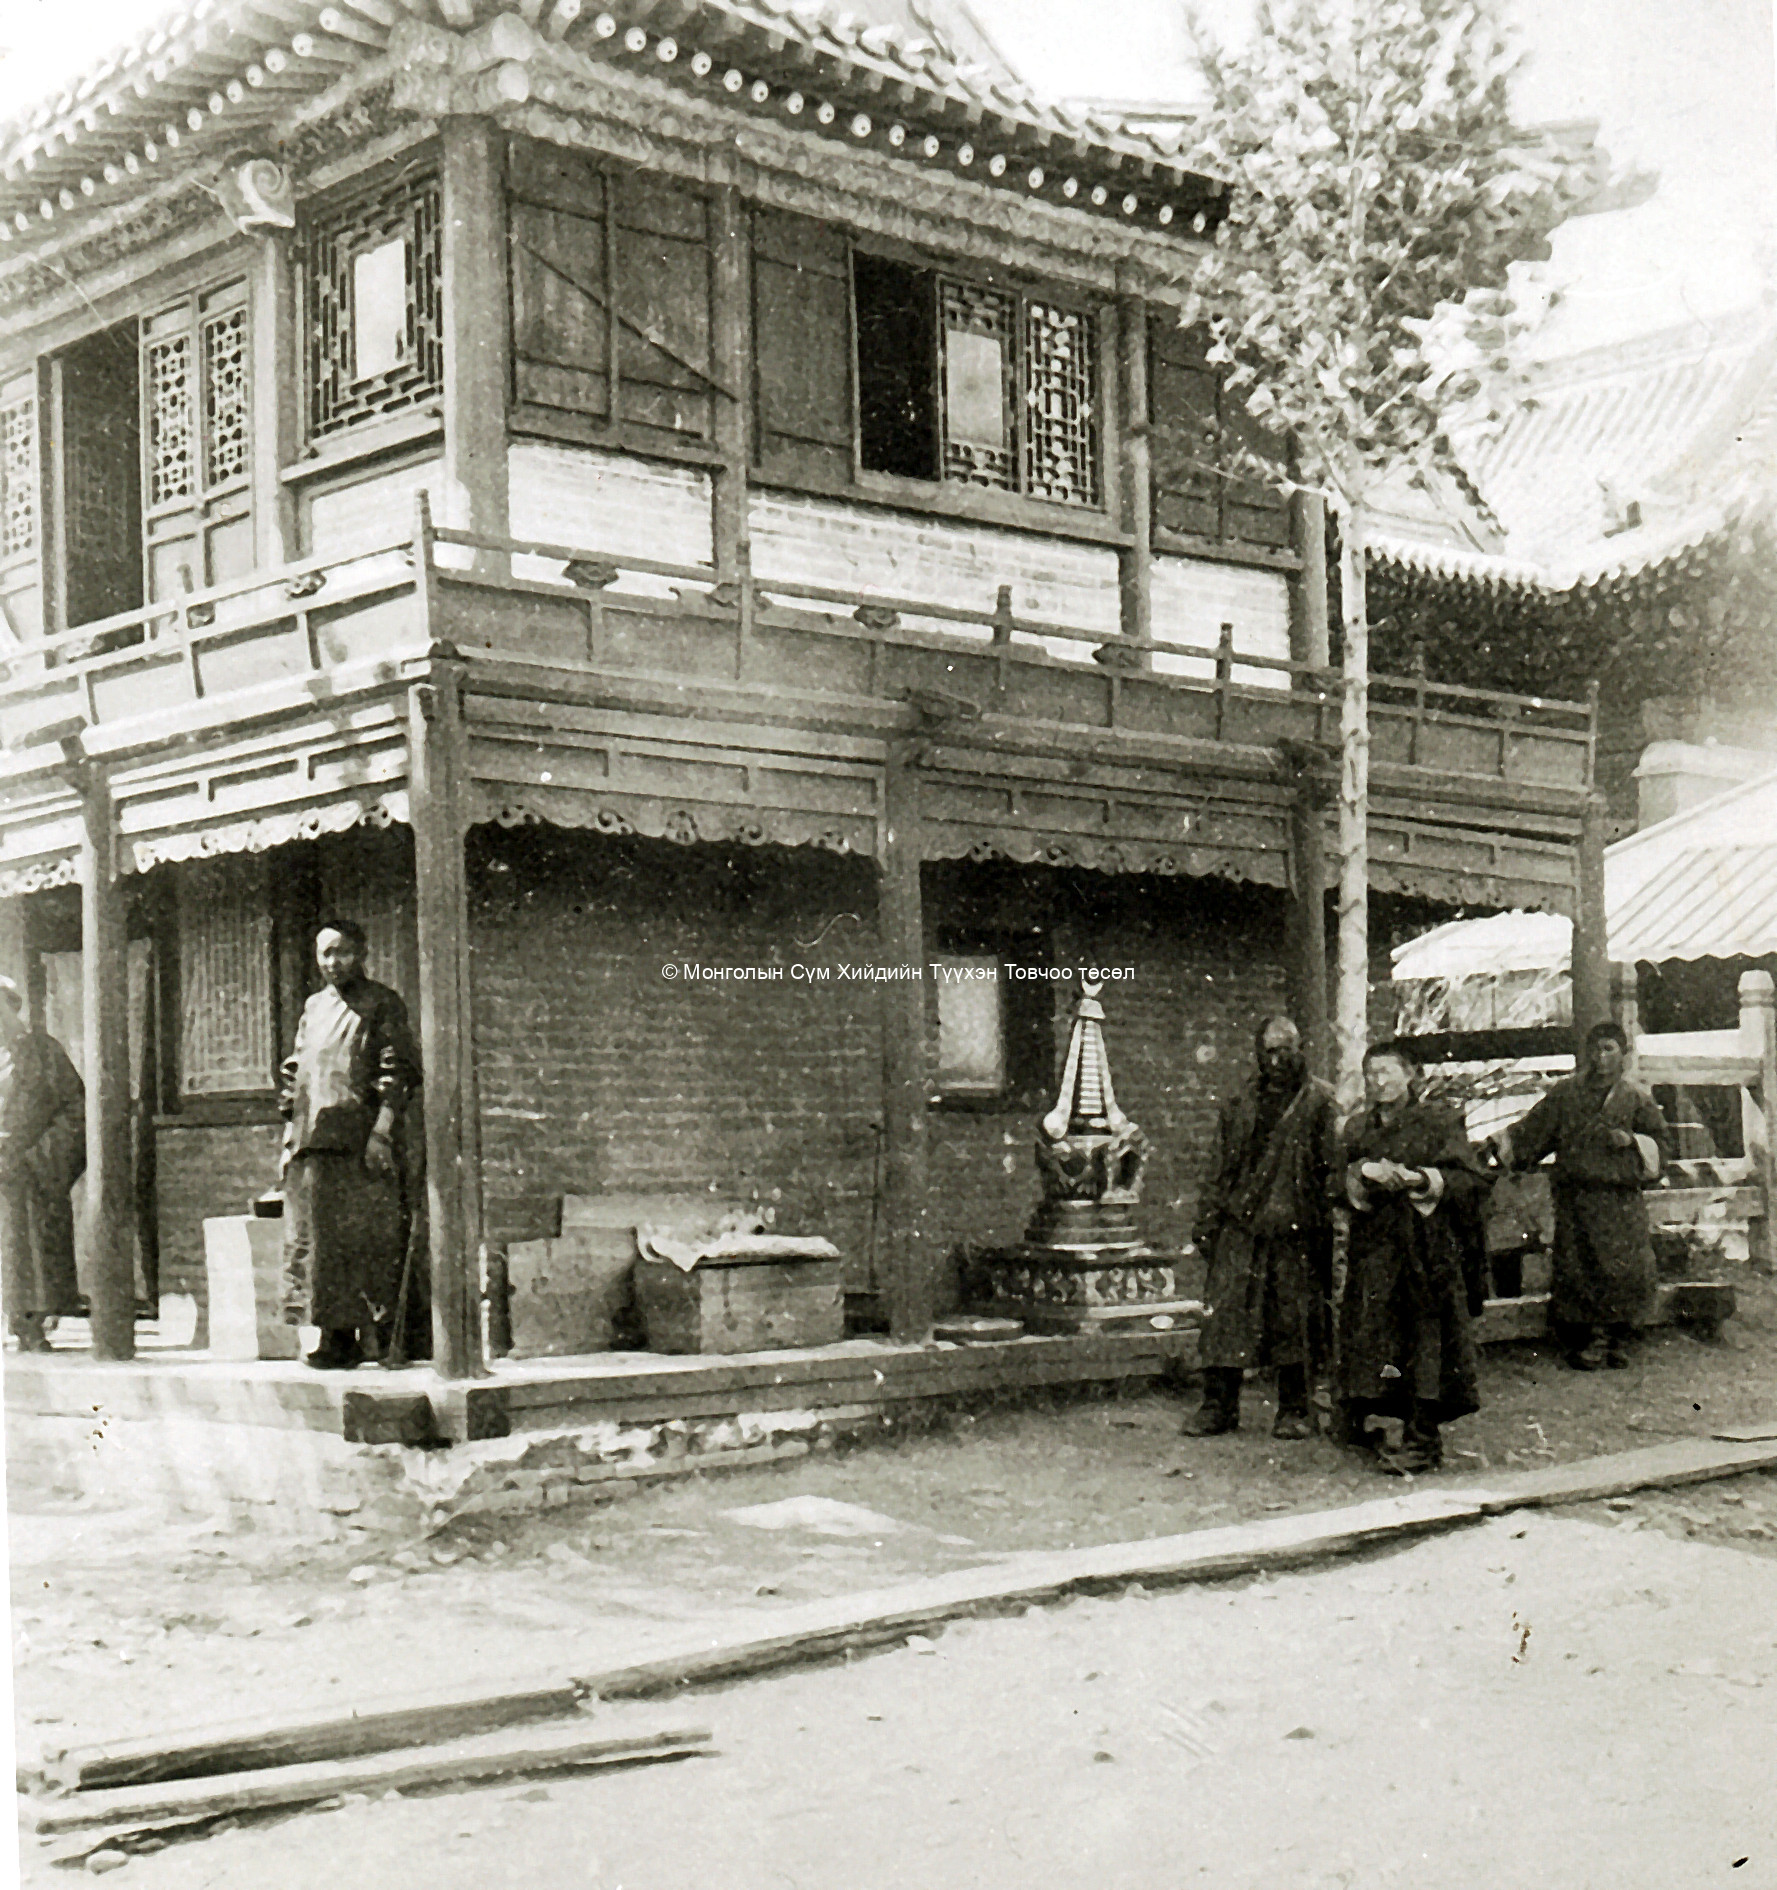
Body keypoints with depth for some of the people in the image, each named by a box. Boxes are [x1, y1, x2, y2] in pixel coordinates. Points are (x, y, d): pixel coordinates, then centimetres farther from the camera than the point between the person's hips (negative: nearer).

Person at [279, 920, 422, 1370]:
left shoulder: (382, 1005, 0)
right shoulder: (314, 1008, 19)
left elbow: (399, 1075, -7)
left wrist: (381, 1134, -16)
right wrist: (290, 1137, 14)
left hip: (360, 1143, -6)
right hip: (313, 1143, 6)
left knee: (363, 1241, -6)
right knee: (314, 1241, 3)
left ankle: (376, 1337, -2)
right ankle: (336, 1334, 8)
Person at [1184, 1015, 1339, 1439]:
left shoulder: (1319, 1101, 3)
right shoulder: (1239, 1107, 14)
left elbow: (1331, 1166, -2)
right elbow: (1220, 1170, 16)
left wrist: (1326, 1223, -11)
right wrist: (1207, 1223, 9)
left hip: (1295, 1228, -3)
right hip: (1240, 1225, 3)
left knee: (1294, 1317, 2)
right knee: (1226, 1312, -1)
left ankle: (1293, 1408, 12)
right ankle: (1219, 1404, 5)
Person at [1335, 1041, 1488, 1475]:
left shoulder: (1439, 1123, 2)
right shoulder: (1357, 1130, 16)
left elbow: (1472, 1179, -5)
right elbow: (1342, 1185, 8)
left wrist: (1420, 1179, -17)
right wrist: (1368, 1175, -13)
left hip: (1426, 1247, -4)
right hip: (1373, 1250, 4)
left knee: (1426, 1338, -7)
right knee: (1369, 1336, 2)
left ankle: (1422, 1440, -5)